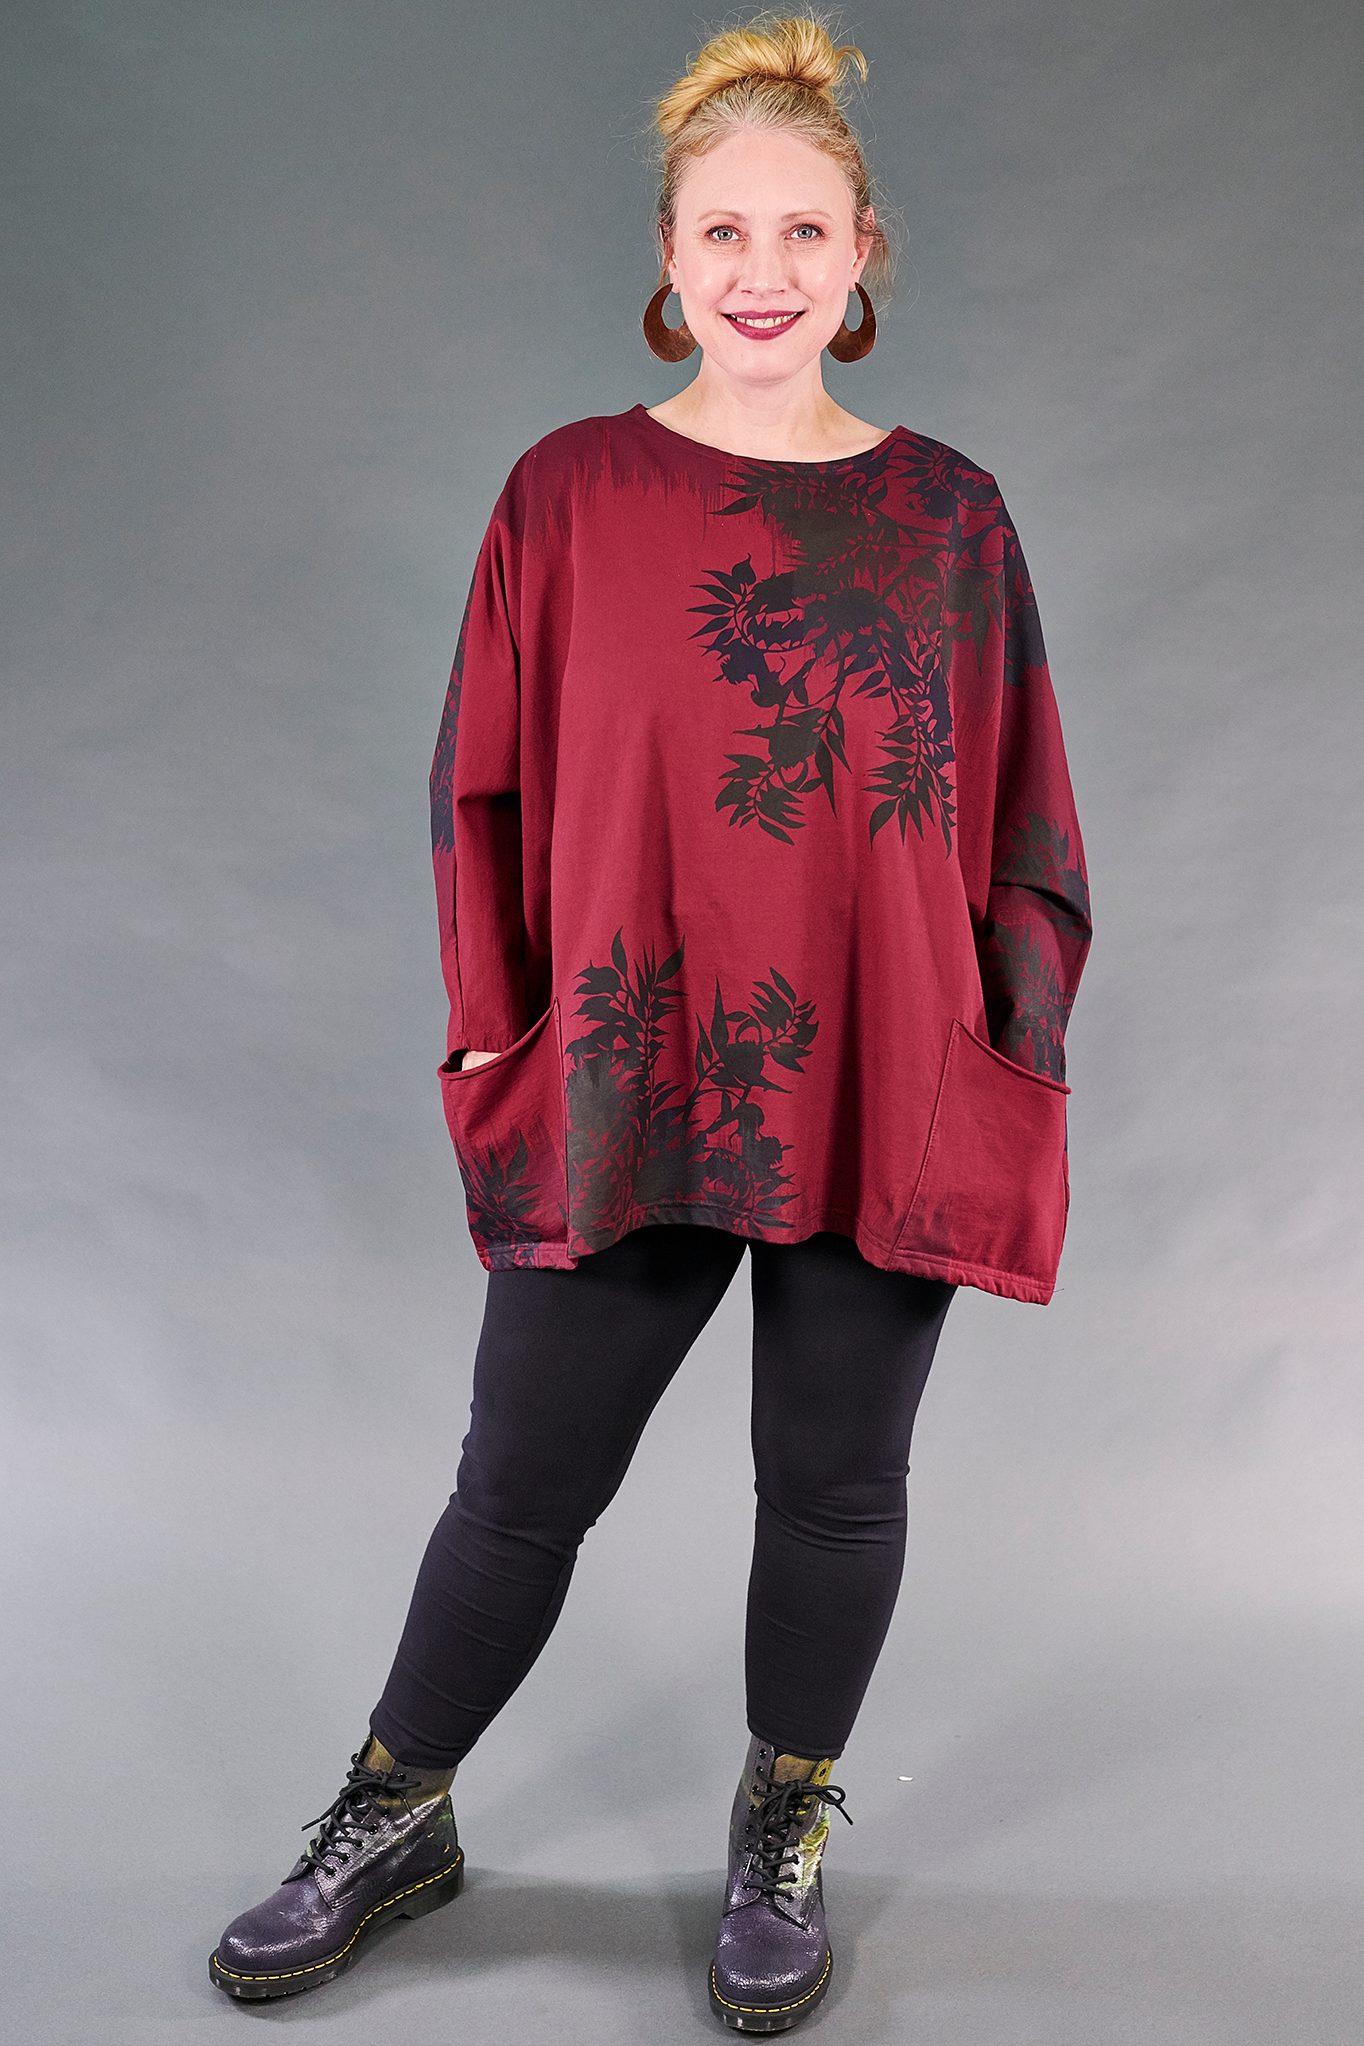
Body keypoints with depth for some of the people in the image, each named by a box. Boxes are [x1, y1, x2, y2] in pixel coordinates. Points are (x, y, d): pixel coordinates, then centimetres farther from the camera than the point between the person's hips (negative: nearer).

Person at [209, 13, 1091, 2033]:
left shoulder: (950, 516, 3)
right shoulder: (569, 492, 0)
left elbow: (1018, 814, 6)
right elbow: (488, 787, 3)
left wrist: (1018, 1062, 2)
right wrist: (496, 1032, -2)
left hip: (886, 1100, 1)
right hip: (620, 1095, 0)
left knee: (835, 1486, 13)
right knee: (522, 1485, 10)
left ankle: (787, 1835, 38)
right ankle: (395, 1822, 35)